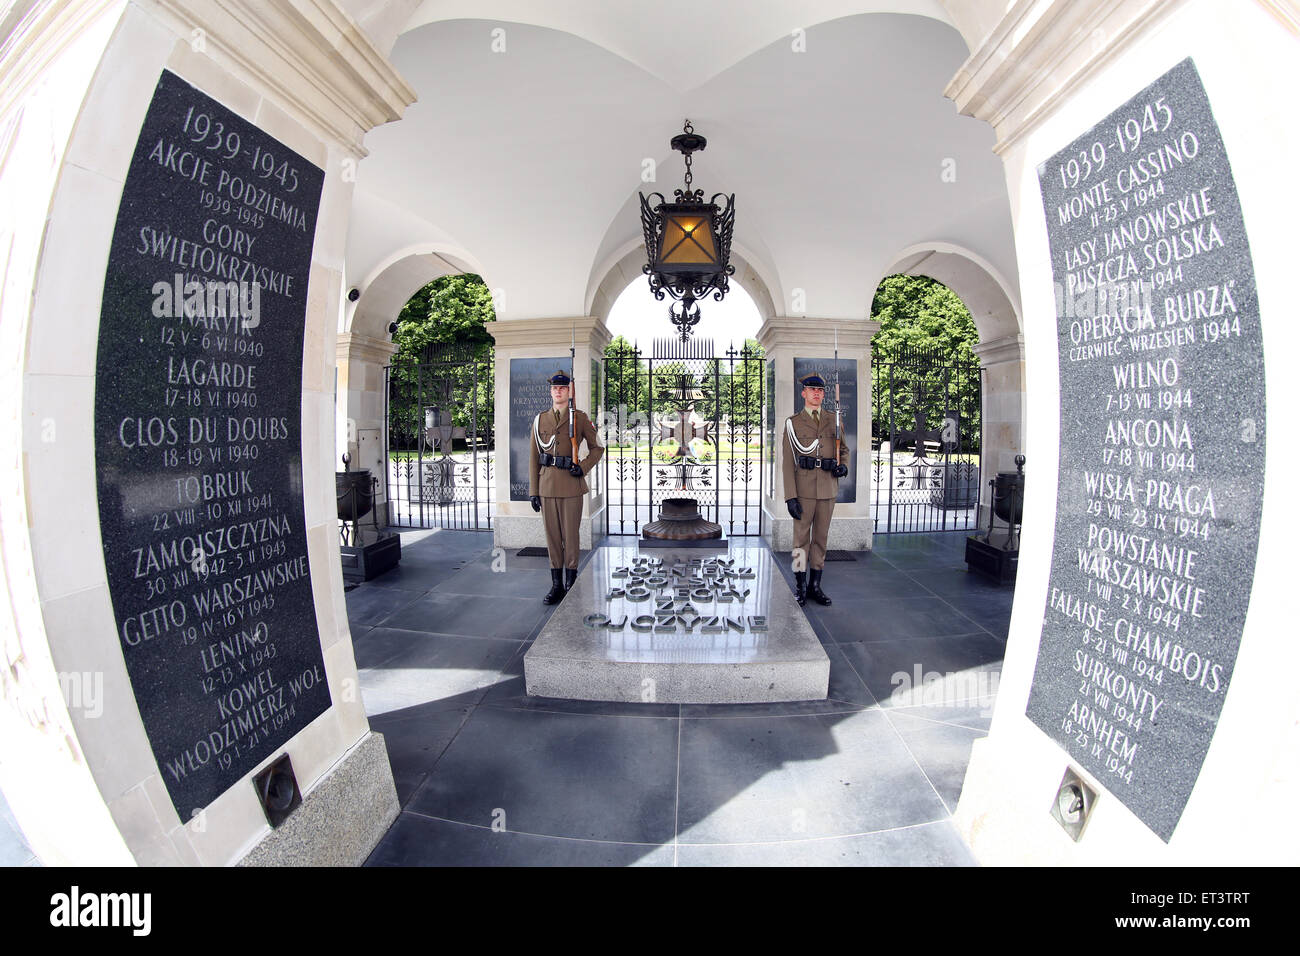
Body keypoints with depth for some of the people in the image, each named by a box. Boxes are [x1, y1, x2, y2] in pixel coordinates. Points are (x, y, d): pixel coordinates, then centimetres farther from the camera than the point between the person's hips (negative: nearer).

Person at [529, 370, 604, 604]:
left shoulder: (580, 418, 1)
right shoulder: (540, 420, 8)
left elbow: (597, 448, 8)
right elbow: (533, 457, 8)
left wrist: (583, 468, -9)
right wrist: (533, 491, 4)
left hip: (571, 485, -3)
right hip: (547, 485, 3)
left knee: (570, 535, 3)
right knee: (552, 536, 8)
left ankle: (571, 584, 14)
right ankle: (556, 585, 18)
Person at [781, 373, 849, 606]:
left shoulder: (833, 419, 10)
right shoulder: (793, 423, 0)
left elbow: (844, 449, 19)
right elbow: (787, 462, -4)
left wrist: (843, 466, -5)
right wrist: (790, 497, -11)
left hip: (828, 488, 3)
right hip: (804, 489, -3)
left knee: (821, 537, 9)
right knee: (801, 538, 1)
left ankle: (815, 586, 19)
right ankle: (800, 587, 11)